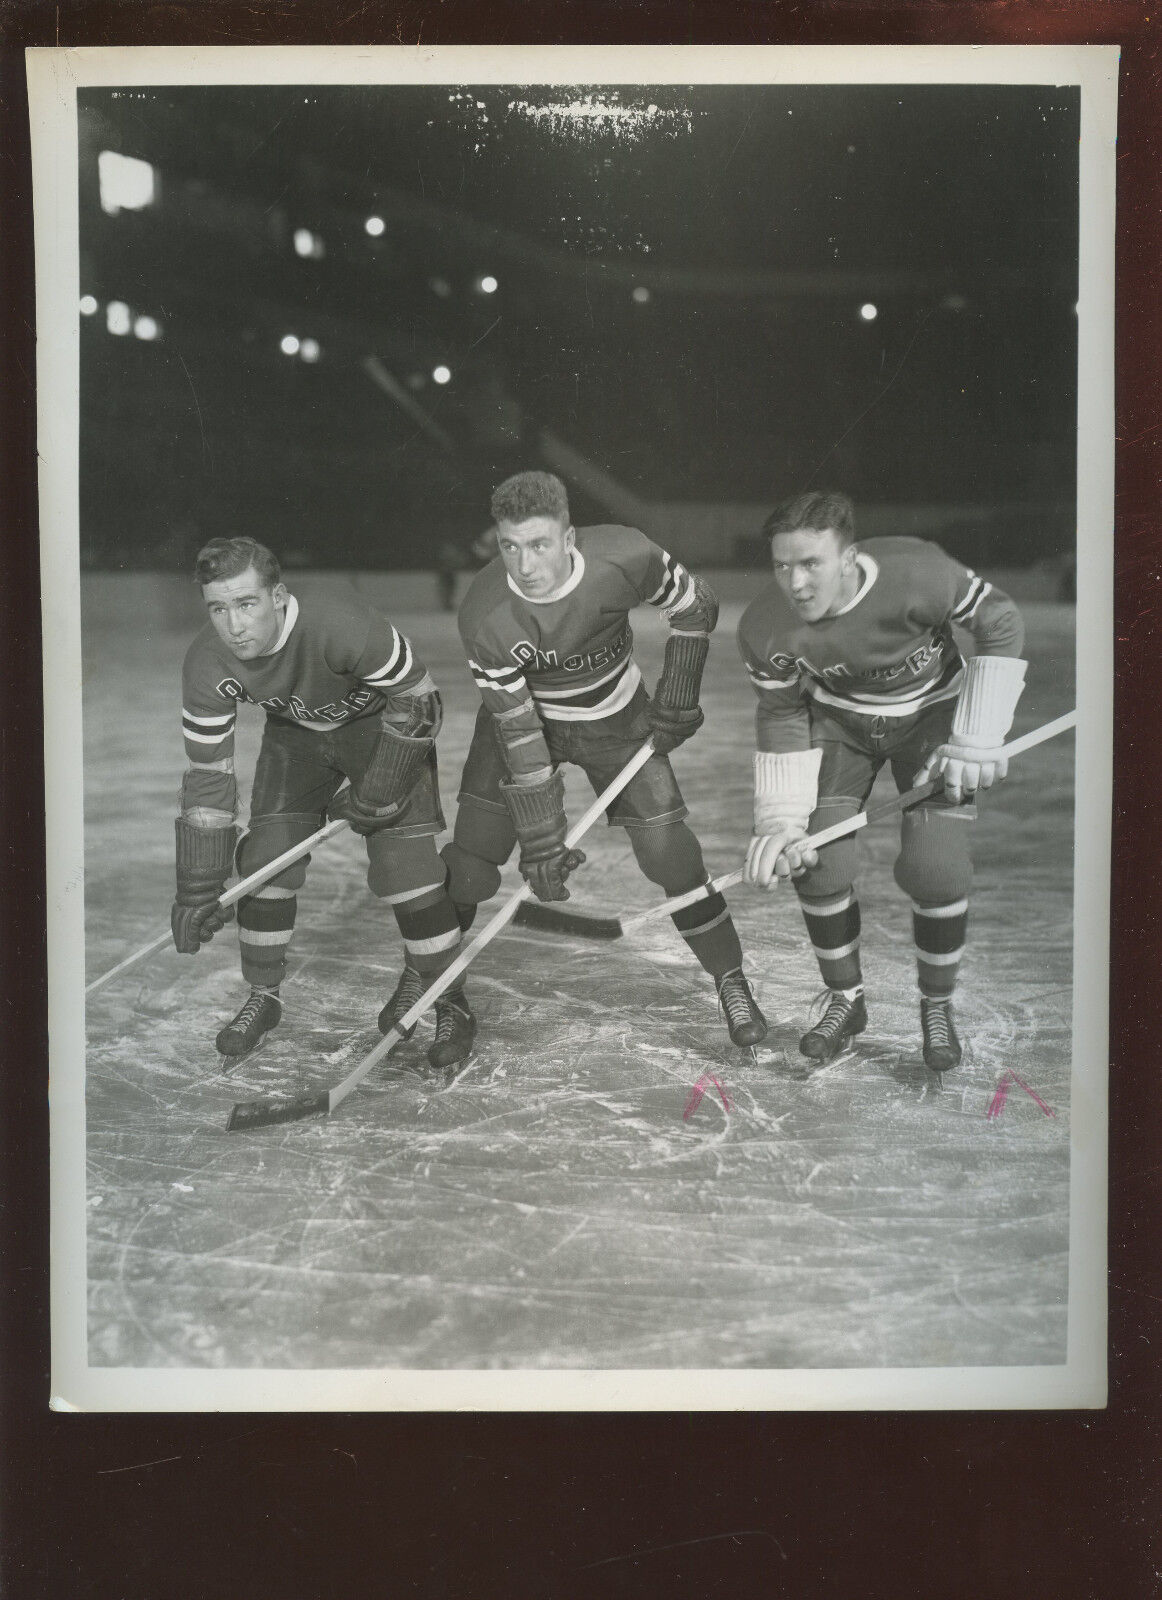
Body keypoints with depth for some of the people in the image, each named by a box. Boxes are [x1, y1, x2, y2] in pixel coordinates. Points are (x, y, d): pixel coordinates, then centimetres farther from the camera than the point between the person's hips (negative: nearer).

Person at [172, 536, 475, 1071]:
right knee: (266, 860, -5)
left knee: (403, 863, -14)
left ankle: (451, 1005, 3)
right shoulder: (206, 665, -24)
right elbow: (207, 777, -15)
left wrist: (381, 792, -20)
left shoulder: (341, 626, -39)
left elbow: (416, 698, -24)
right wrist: (198, 891, -15)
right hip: (294, 732, 4)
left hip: (383, 722, -4)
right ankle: (263, 997, 17)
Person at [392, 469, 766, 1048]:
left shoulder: (625, 557, -29)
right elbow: (517, 733, -26)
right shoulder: (484, 615, -30)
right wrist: (541, 841, -25)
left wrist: (678, 699, -7)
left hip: (616, 718, 1)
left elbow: (694, 607, -7)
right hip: (521, 715, 0)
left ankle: (730, 982, 14)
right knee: (471, 859, -5)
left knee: (670, 853, -6)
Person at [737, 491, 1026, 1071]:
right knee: (817, 860, -10)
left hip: (932, 712, -2)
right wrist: (781, 821, -15)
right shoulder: (765, 626, -24)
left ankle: (937, 1007, 10)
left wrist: (976, 737, -19)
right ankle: (845, 1000, 14)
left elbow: (1000, 624, -18)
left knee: (935, 867, -15)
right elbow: (782, 715, -9)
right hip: (839, 719, 2)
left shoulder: (916, 573, -33)